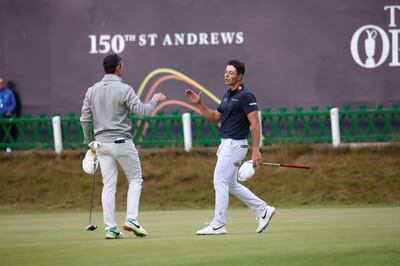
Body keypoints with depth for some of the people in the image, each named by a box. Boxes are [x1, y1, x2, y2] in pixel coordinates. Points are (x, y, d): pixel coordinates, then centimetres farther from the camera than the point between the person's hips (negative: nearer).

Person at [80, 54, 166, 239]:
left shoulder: (92, 90, 5)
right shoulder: (124, 90, -11)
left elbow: (85, 119, 6)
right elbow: (142, 111, -12)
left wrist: (90, 142, 16)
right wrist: (156, 99, 6)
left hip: (101, 144, 5)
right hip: (122, 143, -5)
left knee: (109, 185, 6)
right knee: (135, 179, 10)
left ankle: (110, 229, 2)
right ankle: (131, 219, -4)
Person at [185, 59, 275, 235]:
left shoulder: (245, 97, -14)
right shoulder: (228, 95, 14)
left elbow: (255, 124, -18)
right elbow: (214, 118, 20)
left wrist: (256, 150, -24)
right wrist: (199, 104, 7)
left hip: (235, 145, -10)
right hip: (225, 144, 10)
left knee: (220, 182, -8)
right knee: (231, 184, 15)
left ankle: (218, 225, -3)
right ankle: (263, 210, 22)